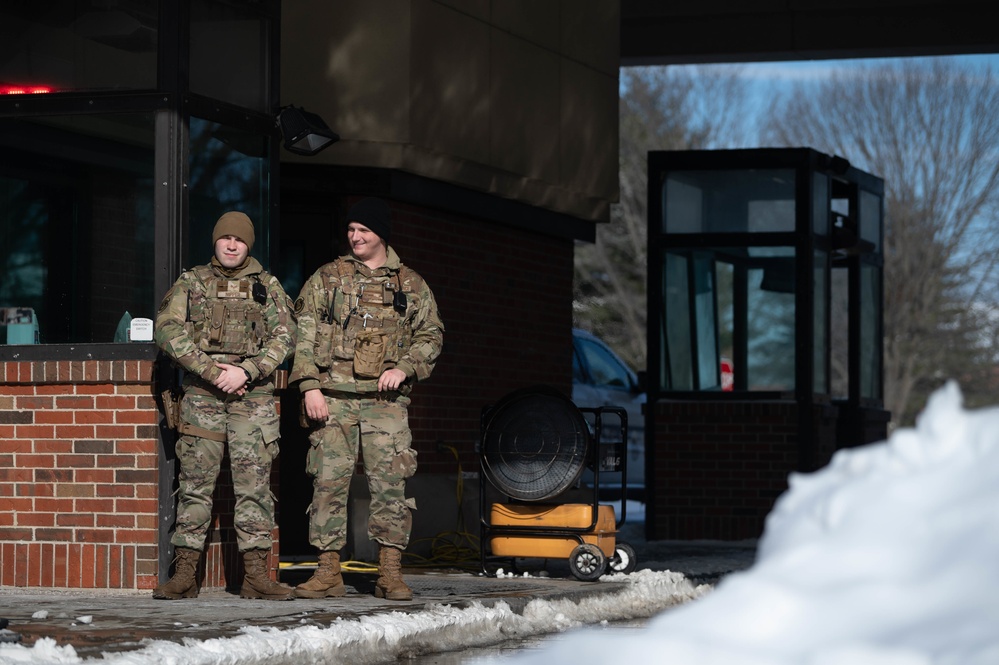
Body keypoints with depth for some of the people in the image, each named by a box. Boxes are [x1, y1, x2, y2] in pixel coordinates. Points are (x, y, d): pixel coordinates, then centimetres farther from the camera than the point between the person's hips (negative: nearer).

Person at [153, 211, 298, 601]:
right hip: (201, 393, 0)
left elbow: (284, 336, 2)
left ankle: (256, 575, -2)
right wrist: (210, 369, -13)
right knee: (195, 482, -1)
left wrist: (246, 371, -13)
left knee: (254, 482, -3)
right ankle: (184, 574, 2)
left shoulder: (268, 287, 12)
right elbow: (167, 330, -2)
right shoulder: (190, 284, 11)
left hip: (253, 394, 0)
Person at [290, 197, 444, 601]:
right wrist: (309, 386, -5)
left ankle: (390, 574, 0)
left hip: (386, 401, 0)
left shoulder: (411, 285, 12)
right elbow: (304, 334, 6)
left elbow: (430, 335, 12)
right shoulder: (327, 279, 10)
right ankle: (328, 572, 2)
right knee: (329, 482, -2)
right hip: (334, 398, 0)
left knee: (390, 484, -4)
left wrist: (404, 369, -6)